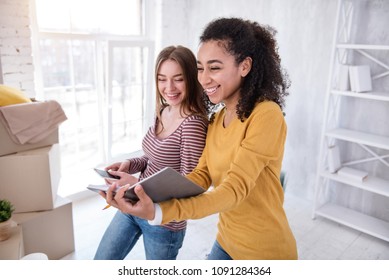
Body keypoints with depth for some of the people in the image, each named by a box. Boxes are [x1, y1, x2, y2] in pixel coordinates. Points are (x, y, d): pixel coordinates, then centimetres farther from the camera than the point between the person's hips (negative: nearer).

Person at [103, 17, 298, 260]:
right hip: (227, 240, 6)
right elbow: (202, 176, -4)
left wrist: (159, 212, -40)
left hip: (264, 250, -6)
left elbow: (235, 189, -28)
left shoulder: (266, 116, -22)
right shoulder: (217, 118, 2)